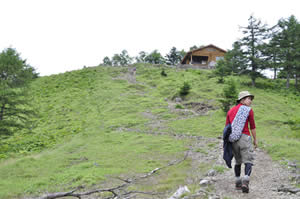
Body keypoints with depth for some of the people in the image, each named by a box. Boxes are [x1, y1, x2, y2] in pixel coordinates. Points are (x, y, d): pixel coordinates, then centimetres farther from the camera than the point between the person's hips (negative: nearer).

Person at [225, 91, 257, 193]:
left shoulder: (230, 111, 13)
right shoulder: (249, 110, -2)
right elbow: (252, 126, -2)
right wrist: (255, 139, 8)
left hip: (233, 139, 5)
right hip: (244, 138, -5)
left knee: (238, 161, 20)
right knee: (248, 161, -3)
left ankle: (238, 183, 21)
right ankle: (245, 183, -22)